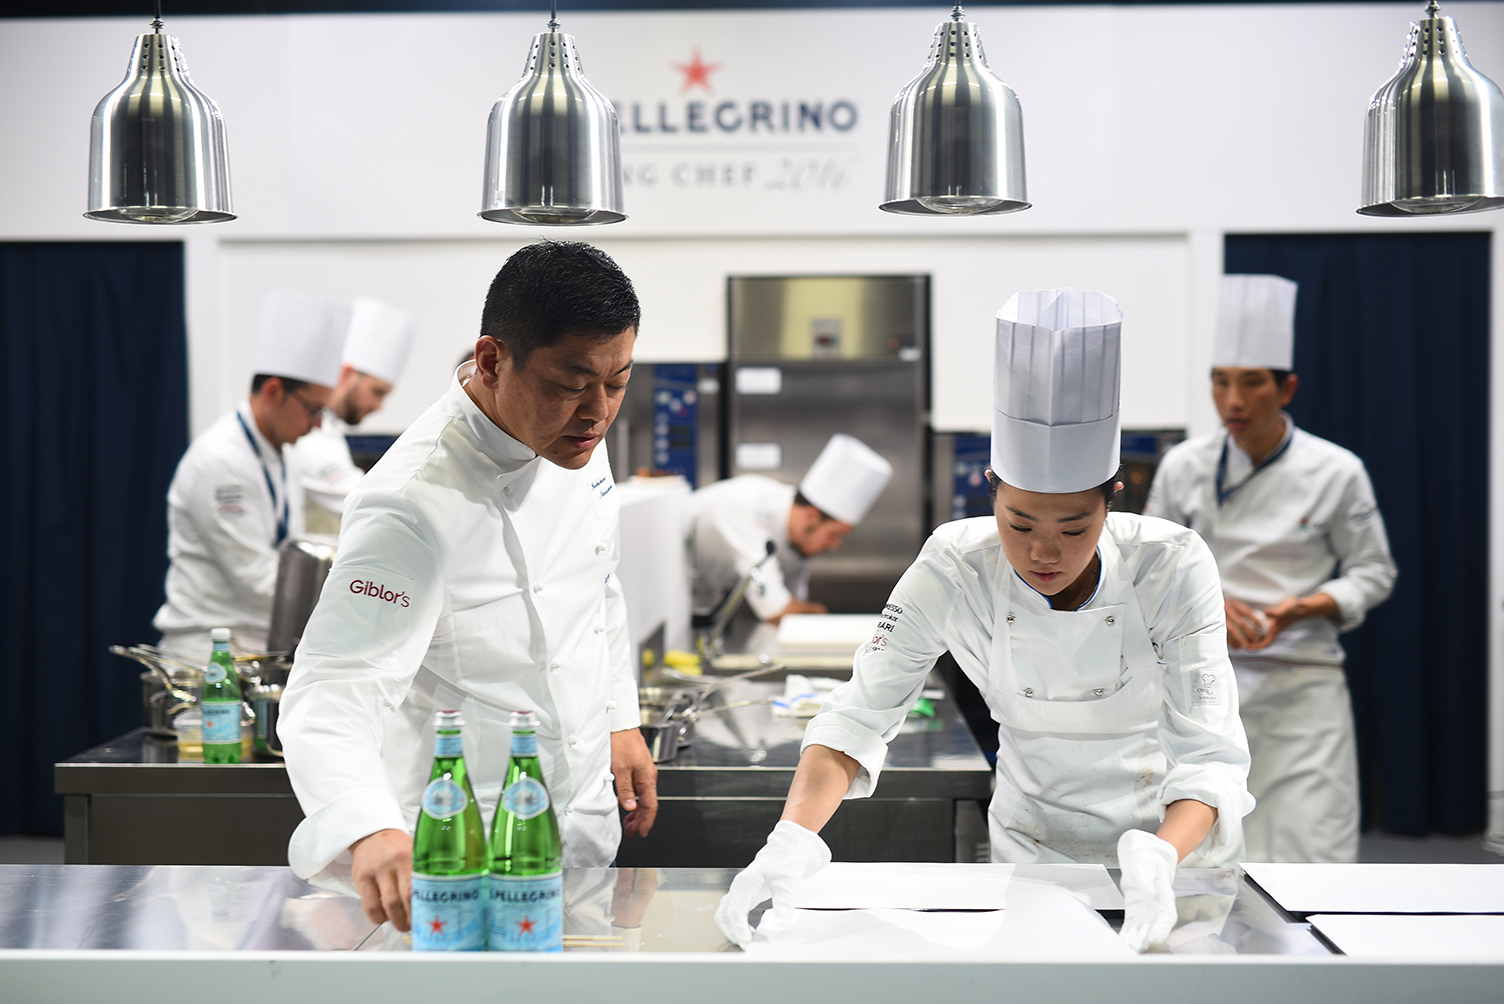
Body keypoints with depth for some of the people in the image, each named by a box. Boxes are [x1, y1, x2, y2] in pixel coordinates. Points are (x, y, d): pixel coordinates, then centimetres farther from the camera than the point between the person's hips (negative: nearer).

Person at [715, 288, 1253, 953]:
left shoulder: (1173, 568, -23)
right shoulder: (955, 570, -20)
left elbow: (1207, 754, -26)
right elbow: (858, 716, -18)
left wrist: (1159, 860, -47)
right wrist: (792, 841, -35)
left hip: (1177, 839, -1)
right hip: (1031, 846, 1)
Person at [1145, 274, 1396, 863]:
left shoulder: (1335, 472, -4)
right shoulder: (1184, 468, 1)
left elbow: (1372, 573, 4)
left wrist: (1303, 608, -14)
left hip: (1303, 685, -1)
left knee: (1314, 847, -6)